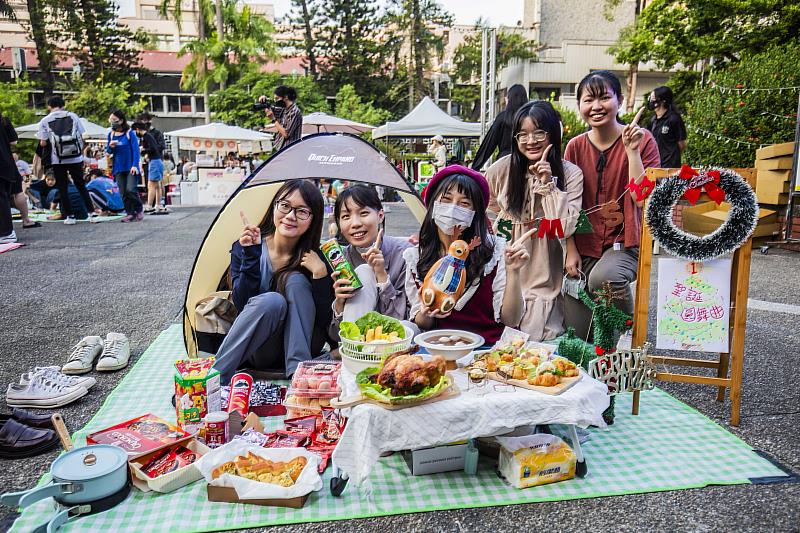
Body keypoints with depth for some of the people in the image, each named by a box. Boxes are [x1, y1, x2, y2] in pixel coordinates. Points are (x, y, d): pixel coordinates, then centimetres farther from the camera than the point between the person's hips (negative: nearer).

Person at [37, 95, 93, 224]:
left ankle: (70, 215, 7)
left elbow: (43, 143, -1)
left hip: (58, 160, -1)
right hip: (76, 158, 1)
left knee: (63, 188, 7)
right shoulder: (73, 116, 3)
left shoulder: (44, 121, 0)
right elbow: (81, 137, 3)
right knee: (81, 186, 12)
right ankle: (91, 211, 8)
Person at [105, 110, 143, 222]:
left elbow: (136, 150, -8)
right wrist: (110, 147, -8)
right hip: (119, 168, 5)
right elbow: (109, 151, 16)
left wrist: (135, 165, -17)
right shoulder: (111, 134, 9)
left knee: (130, 190, -15)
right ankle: (130, 213, 10)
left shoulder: (129, 133, -5)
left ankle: (139, 209, 7)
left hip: (130, 167, -5)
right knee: (123, 192, 3)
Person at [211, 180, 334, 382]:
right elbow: (241, 304, -17)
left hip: (302, 346, 1)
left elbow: (325, 321, -13)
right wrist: (251, 256, -25)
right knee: (271, 301, -32)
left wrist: (320, 272, -25)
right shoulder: (244, 248, -6)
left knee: (297, 281, -23)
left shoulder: (313, 258, -8)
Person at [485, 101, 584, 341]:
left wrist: (548, 183, -21)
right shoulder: (502, 169, -6)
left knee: (537, 340, 0)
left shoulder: (571, 174, -9)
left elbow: (564, 228, -19)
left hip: (545, 275, -1)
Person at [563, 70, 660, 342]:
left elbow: (641, 198, -17)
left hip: (625, 240, -3)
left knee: (602, 278, -37)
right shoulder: (575, 146, 2)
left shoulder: (642, 140, -6)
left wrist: (631, 150, -20)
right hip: (585, 243, 3)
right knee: (578, 336, -2)